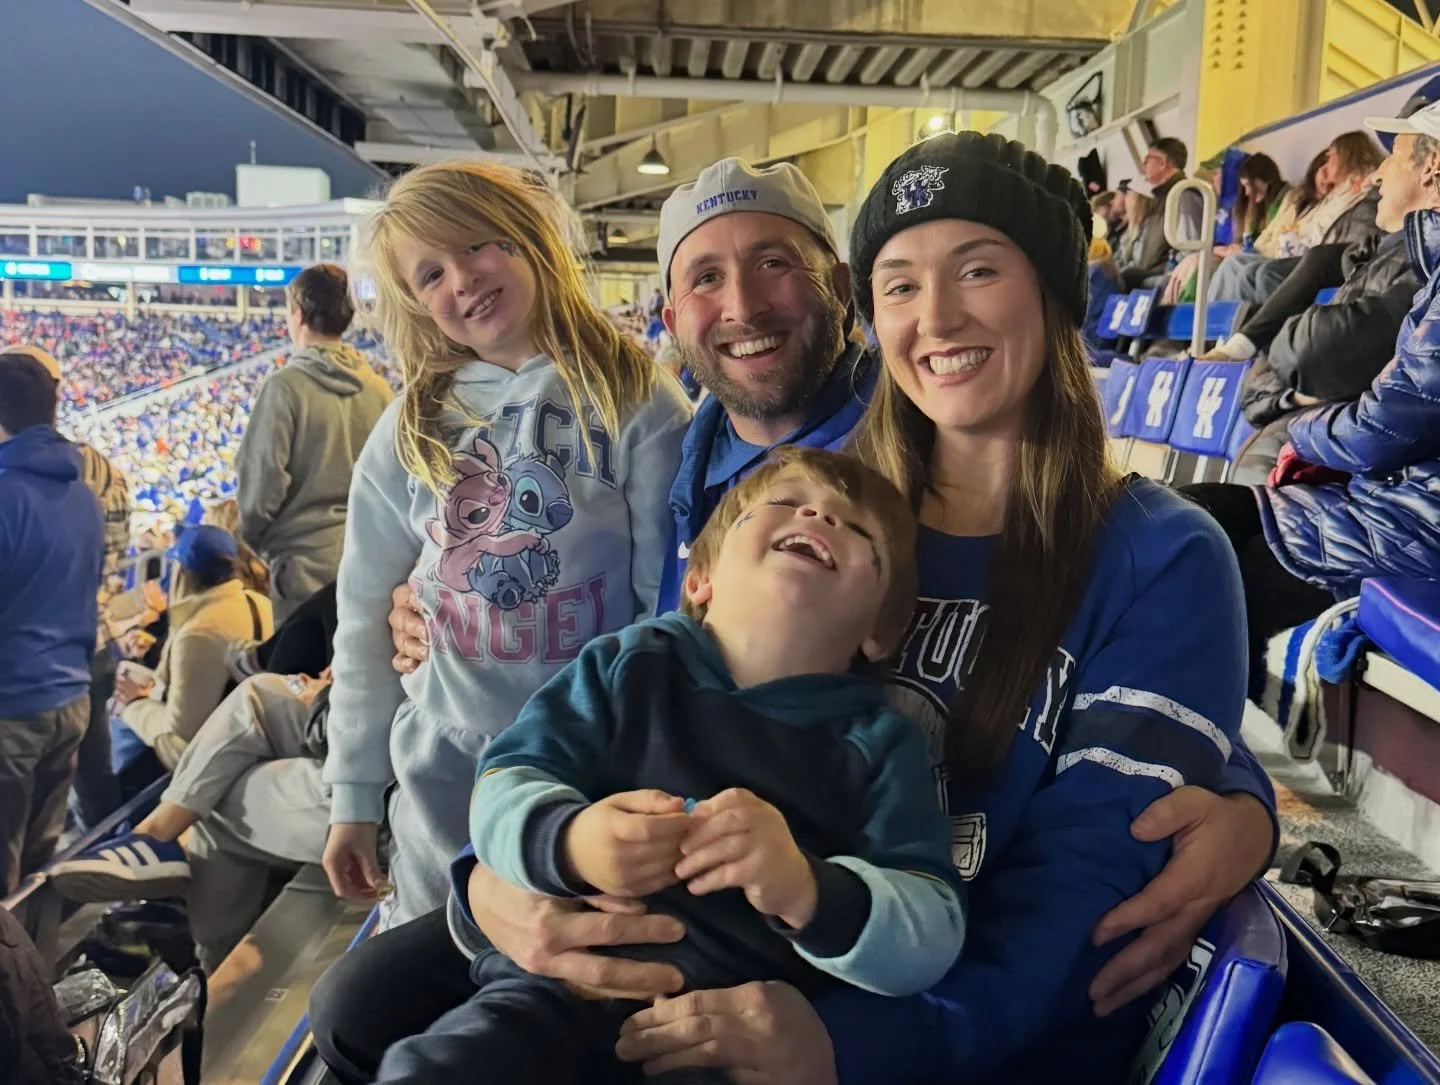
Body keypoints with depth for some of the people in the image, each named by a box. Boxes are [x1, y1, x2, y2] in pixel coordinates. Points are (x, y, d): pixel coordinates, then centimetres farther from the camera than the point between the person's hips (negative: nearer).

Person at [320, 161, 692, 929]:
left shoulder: (637, 401, -7)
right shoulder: (413, 428, 4)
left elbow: (672, 600, -7)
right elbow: (363, 614, 9)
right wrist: (352, 792, 10)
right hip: (447, 762, 3)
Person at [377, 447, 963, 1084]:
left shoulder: (880, 742, 6)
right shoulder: (629, 664, 8)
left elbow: (932, 941, -3)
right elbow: (505, 785, 1)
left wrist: (807, 891, -23)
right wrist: (567, 842, -22)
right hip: (564, 982, 1)